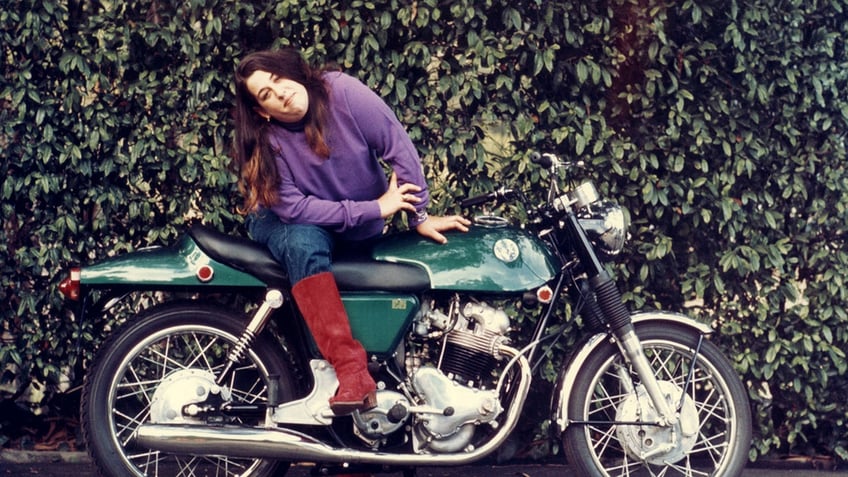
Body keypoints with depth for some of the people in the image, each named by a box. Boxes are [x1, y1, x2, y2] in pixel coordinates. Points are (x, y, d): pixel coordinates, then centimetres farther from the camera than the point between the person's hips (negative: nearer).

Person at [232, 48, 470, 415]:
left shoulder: (342, 92, -20)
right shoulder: (266, 142, -19)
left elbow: (399, 148, -16)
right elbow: (295, 208, -24)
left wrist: (420, 217, -14)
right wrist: (375, 209, -25)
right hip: (288, 223, -8)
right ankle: (351, 370, -43)